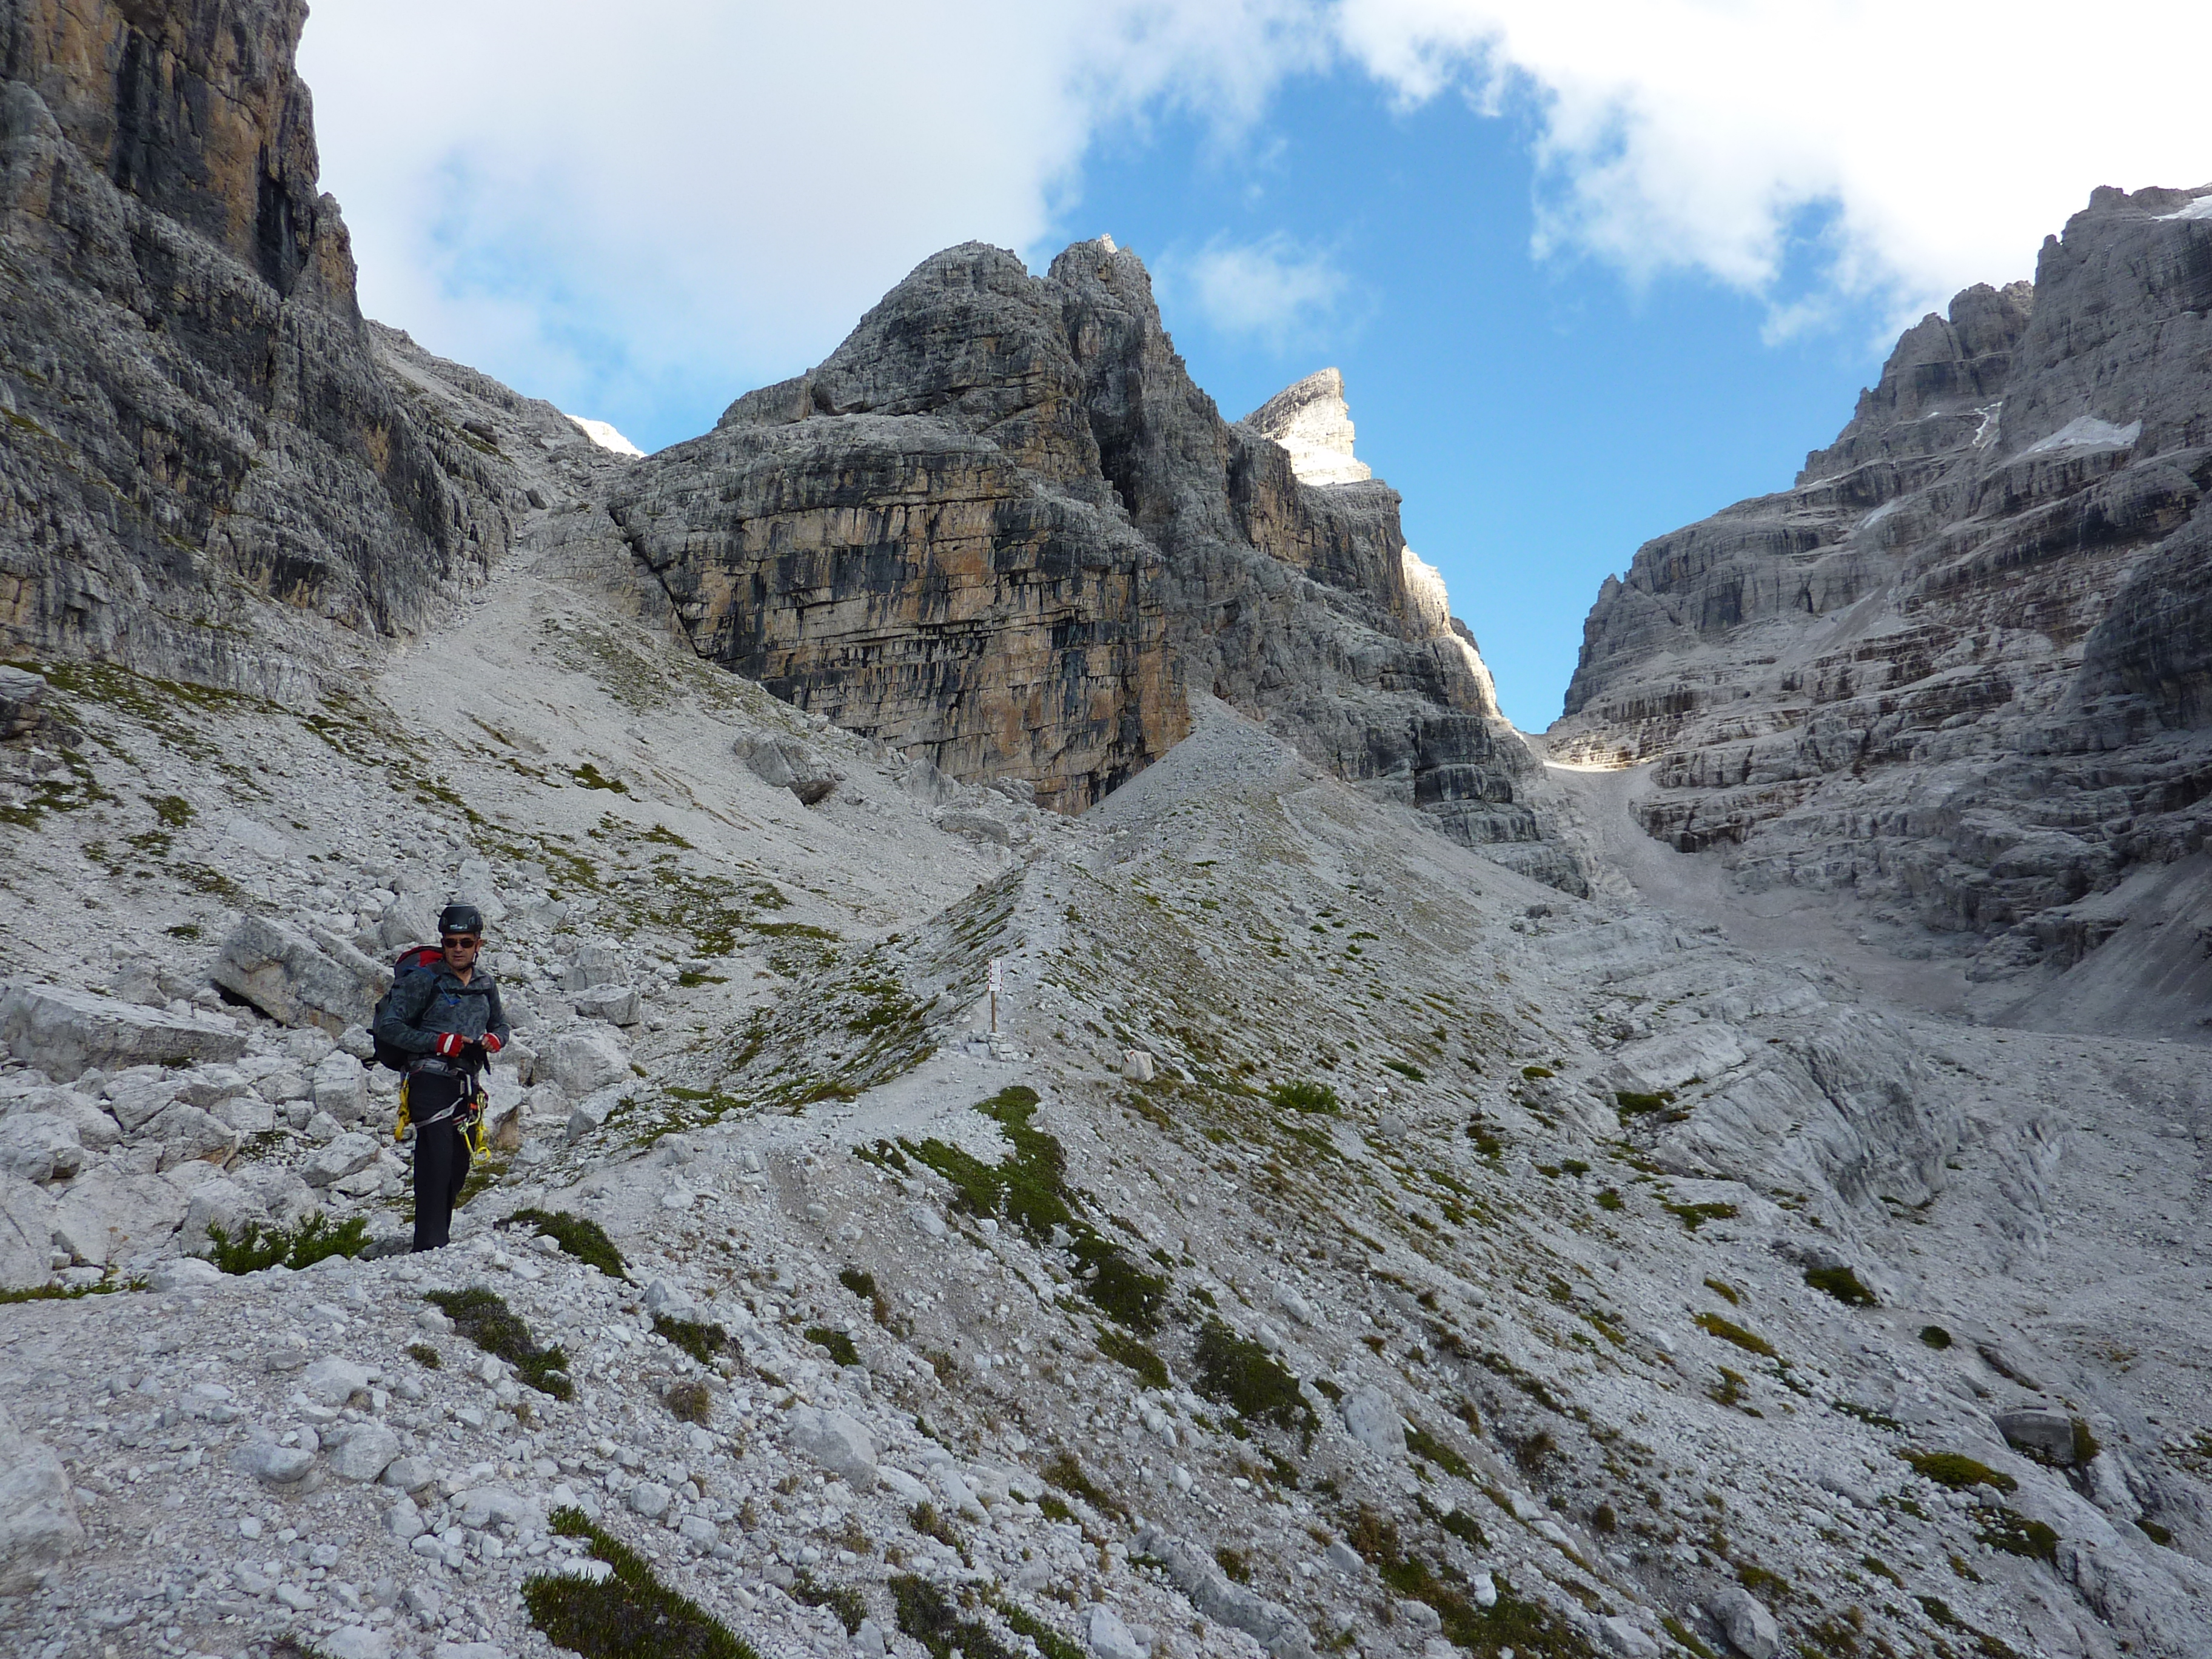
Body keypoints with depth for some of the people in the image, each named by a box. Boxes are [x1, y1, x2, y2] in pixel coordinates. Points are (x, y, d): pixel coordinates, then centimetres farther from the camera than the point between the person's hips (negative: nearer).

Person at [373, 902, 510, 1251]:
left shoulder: (486, 983, 15)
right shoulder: (424, 981, -2)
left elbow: (502, 1025, 27)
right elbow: (388, 1026, -5)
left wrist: (493, 1040, 2)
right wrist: (442, 1043, -12)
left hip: (467, 1085, 6)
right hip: (431, 1082, -6)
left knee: (458, 1169, 7)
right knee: (436, 1163, -15)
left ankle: (440, 1239, 17)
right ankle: (430, 1247, -14)